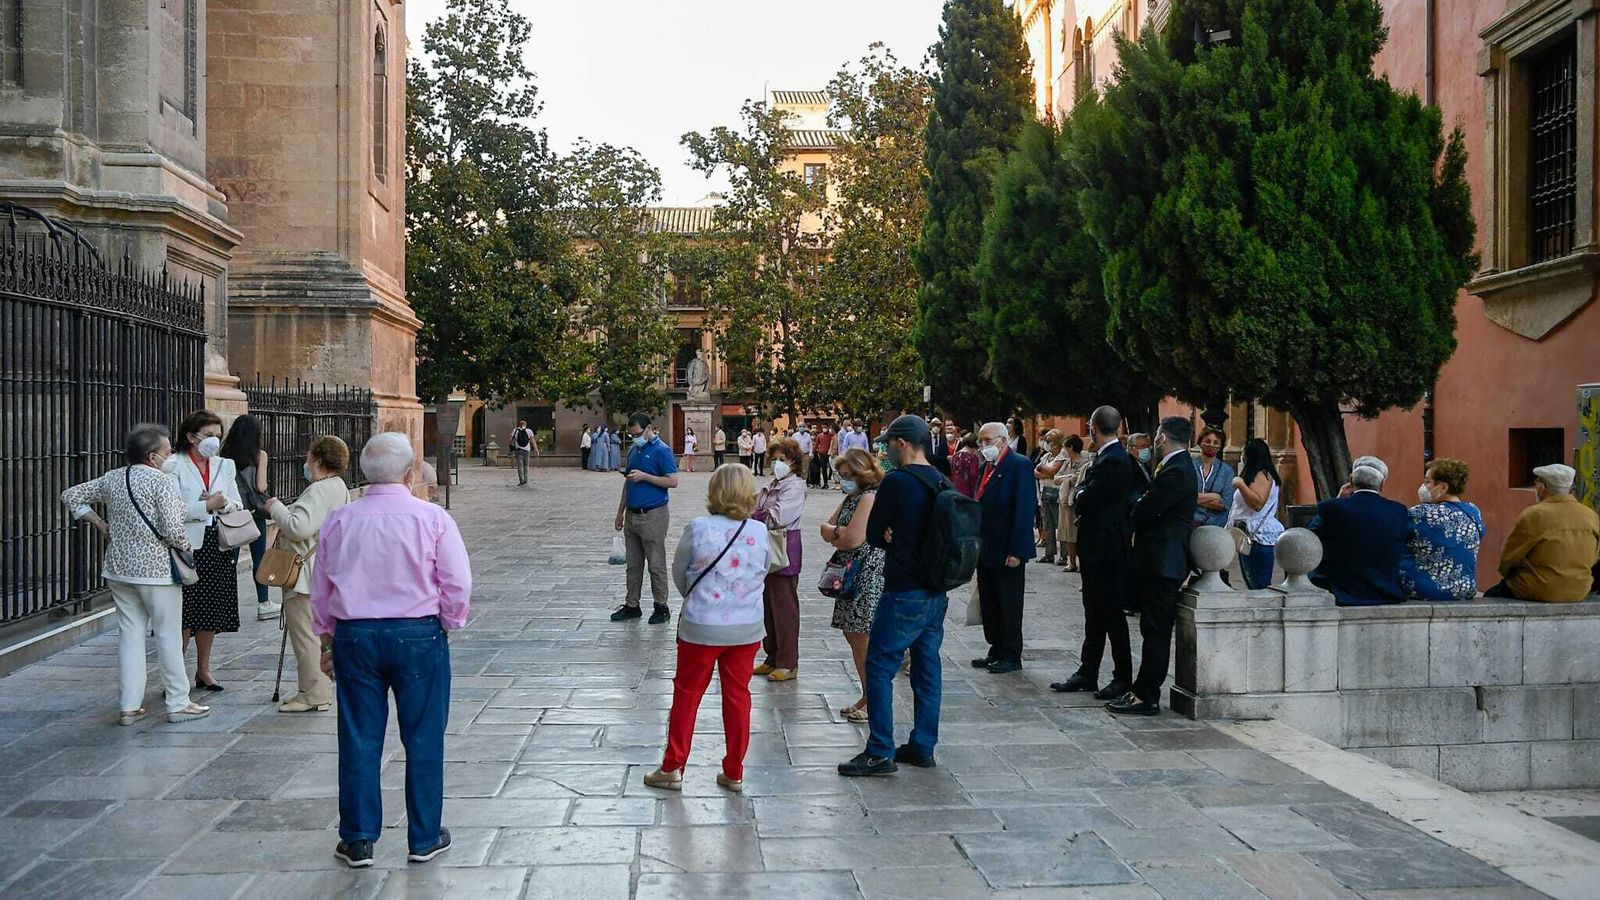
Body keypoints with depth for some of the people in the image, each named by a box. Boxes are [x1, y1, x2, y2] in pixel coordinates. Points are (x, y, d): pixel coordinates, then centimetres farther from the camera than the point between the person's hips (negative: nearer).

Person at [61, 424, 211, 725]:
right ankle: (178, 704, 9)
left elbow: (71, 495, 19)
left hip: (118, 569, 6)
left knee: (129, 633, 10)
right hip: (156, 570, -6)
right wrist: (187, 546, -1)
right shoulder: (161, 481, -14)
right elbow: (173, 530, -20)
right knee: (168, 635, 3)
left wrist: (98, 522, 17)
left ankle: (129, 706, 11)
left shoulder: (111, 479, 8)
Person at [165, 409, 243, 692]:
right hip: (187, 546, -5)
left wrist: (224, 503, -9)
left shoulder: (224, 465, 13)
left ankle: (203, 670, 23)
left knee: (210, 611, 11)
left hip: (217, 546, 5)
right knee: (185, 611, -5)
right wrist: (206, 506, -18)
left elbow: (238, 505, 11)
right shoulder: (173, 466, -4)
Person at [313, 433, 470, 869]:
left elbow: (320, 590, 9)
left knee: (359, 740, 10)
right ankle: (424, 838, 18)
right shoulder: (432, 518, -9)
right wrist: (447, 625, 7)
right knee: (423, 739, 9)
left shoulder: (338, 521, 1)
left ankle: (358, 840, 19)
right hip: (418, 635, -2)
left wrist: (327, 640, 21)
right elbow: (458, 583, -10)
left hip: (354, 636, 3)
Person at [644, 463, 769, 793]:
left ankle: (672, 768, 20)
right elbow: (764, 574, 5)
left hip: (701, 627, -2)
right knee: (738, 697, 13)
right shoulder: (761, 532, -7)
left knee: (686, 695, 12)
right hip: (747, 628, 2)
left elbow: (678, 573, -1)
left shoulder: (697, 529, -14)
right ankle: (734, 773, 21)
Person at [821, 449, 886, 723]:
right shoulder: (852, 497, 17)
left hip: (869, 577, -10)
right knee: (852, 635, 13)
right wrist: (839, 531, -9)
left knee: (865, 640, -5)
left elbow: (853, 539, -20)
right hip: (851, 575, 10)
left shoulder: (871, 497, -15)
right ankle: (867, 697, 22)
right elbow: (828, 526, 14)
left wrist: (832, 533, 0)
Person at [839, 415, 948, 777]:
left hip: (904, 594, -8)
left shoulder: (896, 482, -15)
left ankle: (880, 752, 0)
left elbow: (874, 535, -7)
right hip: (937, 591, 8)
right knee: (927, 667, 14)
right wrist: (906, 542, 6)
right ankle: (922, 747, 21)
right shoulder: (944, 484, 7)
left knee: (879, 667, 0)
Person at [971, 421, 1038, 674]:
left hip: (1008, 552, -8)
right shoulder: (985, 467, 14)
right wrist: (975, 541, 9)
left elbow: (1025, 509, -17)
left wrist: (1017, 551, -21)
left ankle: (1011, 656, 11)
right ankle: (996, 651, 24)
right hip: (986, 549, 8)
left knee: (1009, 606, 2)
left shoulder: (1019, 465, -12)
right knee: (989, 605, 14)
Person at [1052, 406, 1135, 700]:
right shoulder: (1112, 456, 11)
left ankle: (1123, 678, 7)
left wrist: (1081, 486, -2)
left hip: (1105, 549, -10)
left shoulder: (1112, 461, -19)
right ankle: (1087, 674, 22)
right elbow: (1088, 501, 14)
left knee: (1111, 613, -1)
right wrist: (1085, 491, -5)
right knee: (1095, 614, 14)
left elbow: (1084, 503, -21)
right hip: (1098, 547, 10)